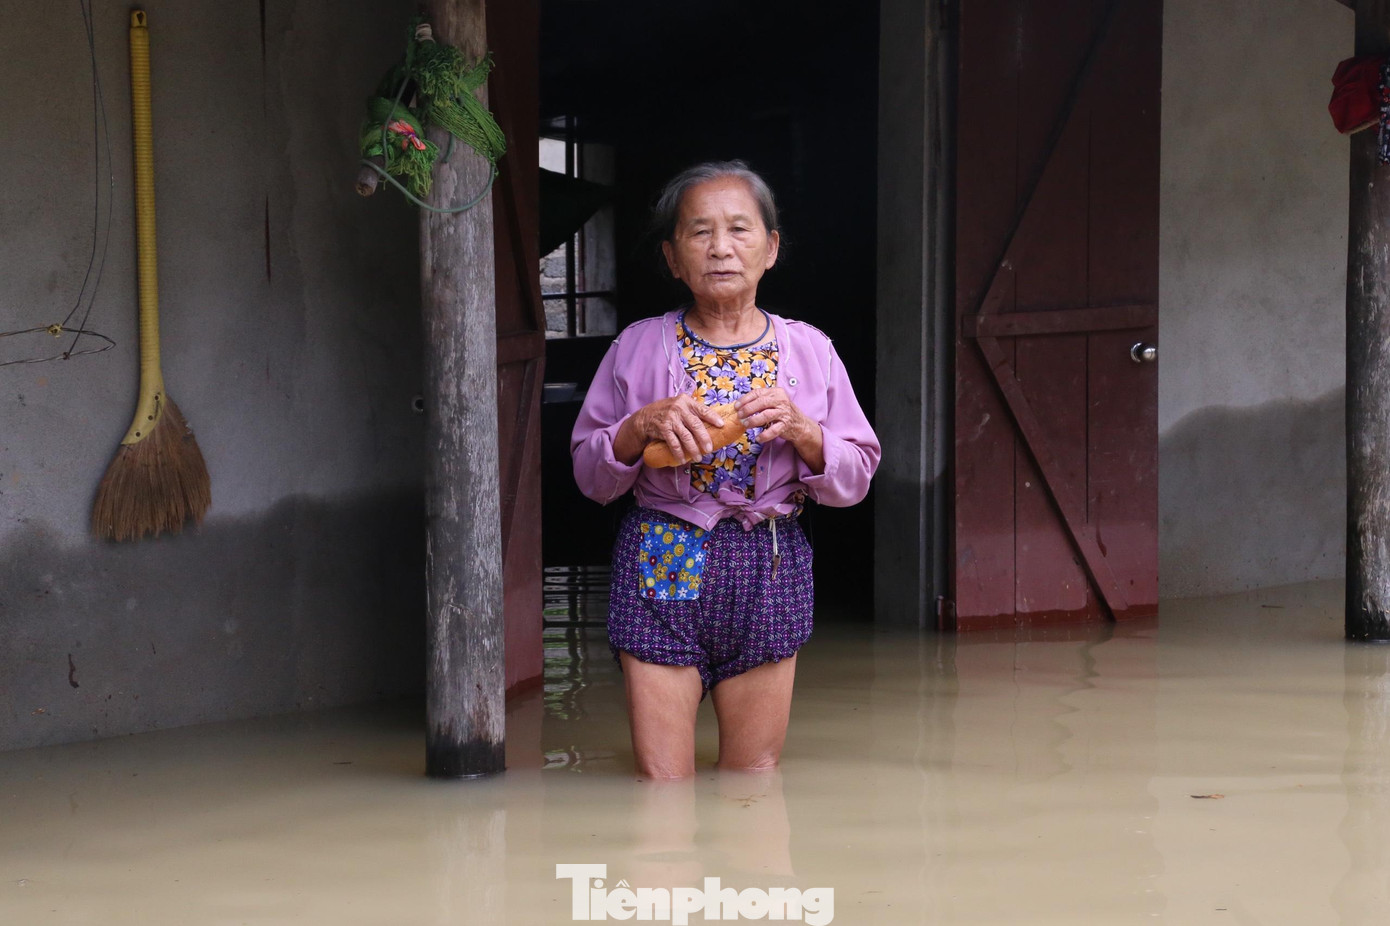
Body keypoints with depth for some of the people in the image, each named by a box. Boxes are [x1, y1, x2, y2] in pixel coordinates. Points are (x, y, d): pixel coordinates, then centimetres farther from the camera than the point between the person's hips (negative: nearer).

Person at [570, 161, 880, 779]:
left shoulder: (809, 351, 6)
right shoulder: (638, 348, 4)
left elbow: (856, 479, 5)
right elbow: (590, 476, 5)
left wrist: (800, 429, -13)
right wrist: (642, 424, -13)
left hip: (768, 570, 1)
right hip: (661, 562, -1)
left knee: (756, 779, 8)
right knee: (661, 782, -4)